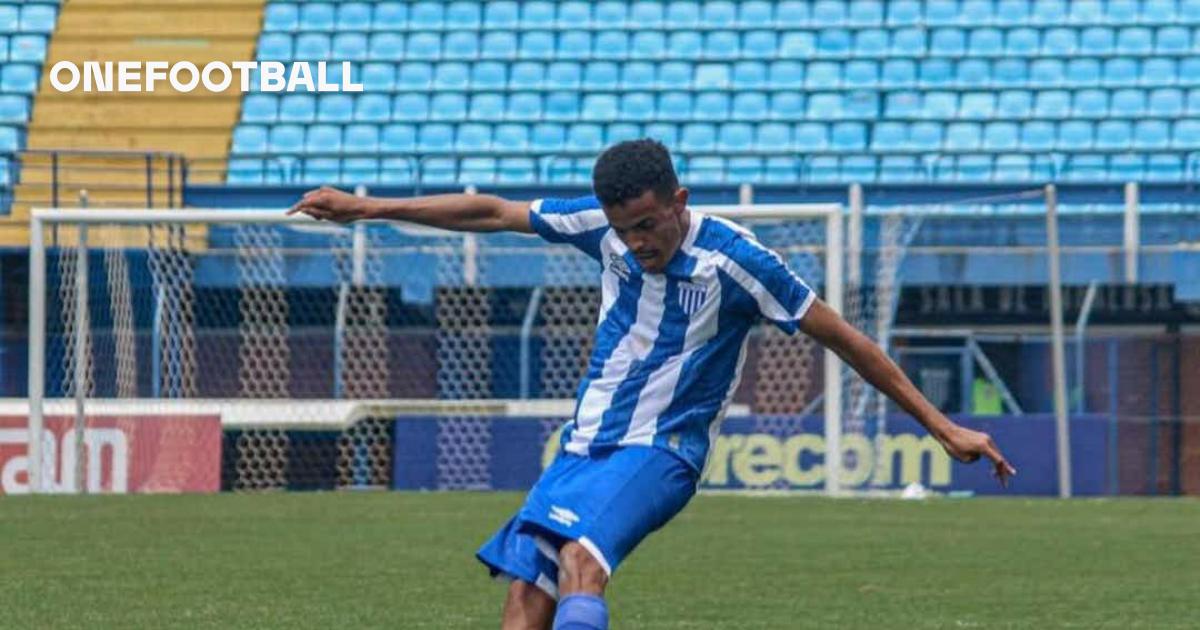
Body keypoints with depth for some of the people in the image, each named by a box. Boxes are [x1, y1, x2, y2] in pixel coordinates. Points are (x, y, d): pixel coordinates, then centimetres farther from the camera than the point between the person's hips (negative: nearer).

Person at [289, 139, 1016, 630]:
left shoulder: (732, 258, -14)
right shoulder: (603, 225, 1)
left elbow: (845, 339, -8)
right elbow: (492, 212, 11)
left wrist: (942, 426, -7)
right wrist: (368, 208, 14)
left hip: (658, 453, -6)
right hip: (584, 443, 6)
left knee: (580, 557, -32)